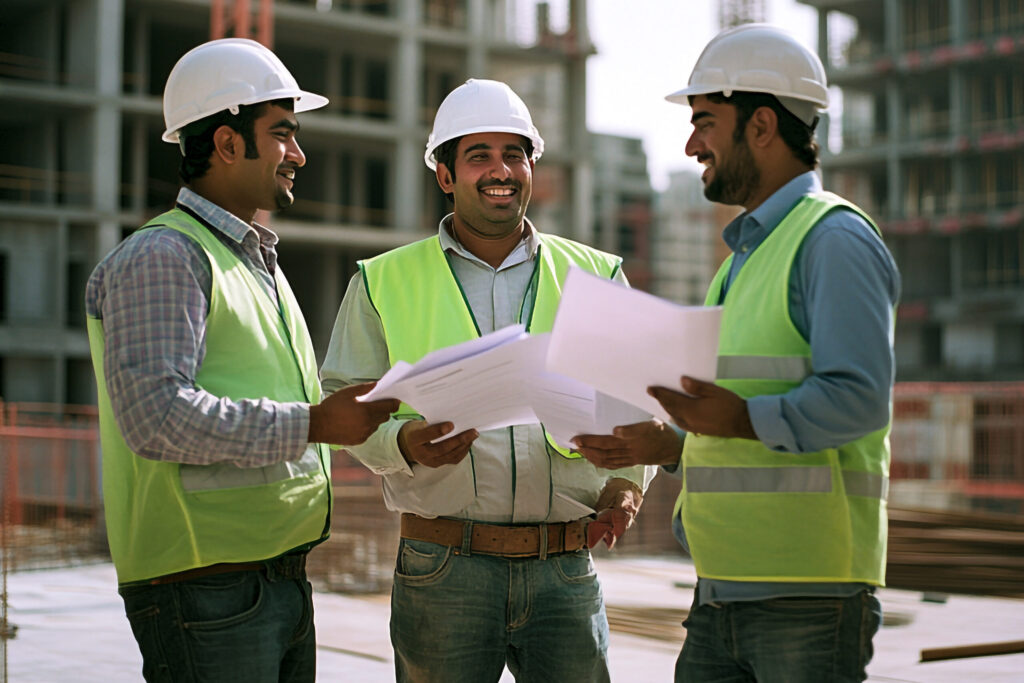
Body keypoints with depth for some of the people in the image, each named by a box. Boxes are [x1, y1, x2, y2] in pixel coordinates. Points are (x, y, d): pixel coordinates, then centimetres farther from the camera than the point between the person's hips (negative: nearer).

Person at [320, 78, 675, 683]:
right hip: (442, 569, -1)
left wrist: (626, 482, -2)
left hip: (566, 571, 1)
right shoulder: (384, 282, 8)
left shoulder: (595, 276, 12)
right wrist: (405, 444, -15)